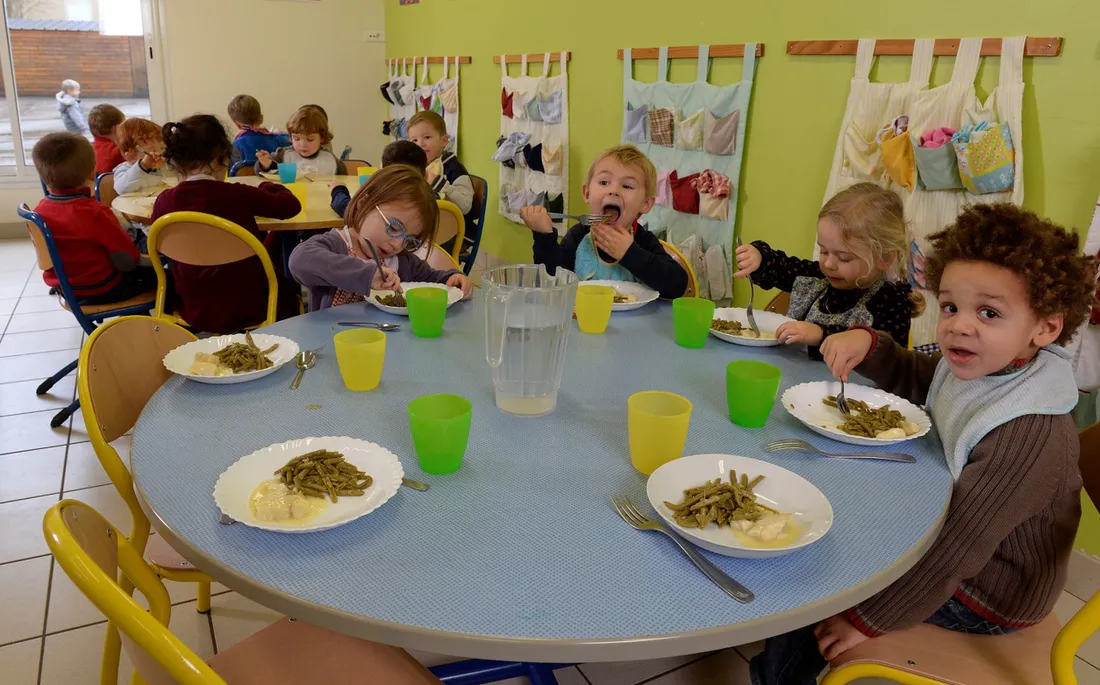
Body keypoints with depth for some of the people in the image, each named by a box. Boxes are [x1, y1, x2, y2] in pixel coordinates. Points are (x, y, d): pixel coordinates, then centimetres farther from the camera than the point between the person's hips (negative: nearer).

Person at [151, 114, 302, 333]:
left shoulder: (165, 201, -7)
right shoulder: (237, 195, -17)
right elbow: (291, 205, -2)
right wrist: (267, 187, 18)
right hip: (246, 310, -4)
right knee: (288, 299, 30)